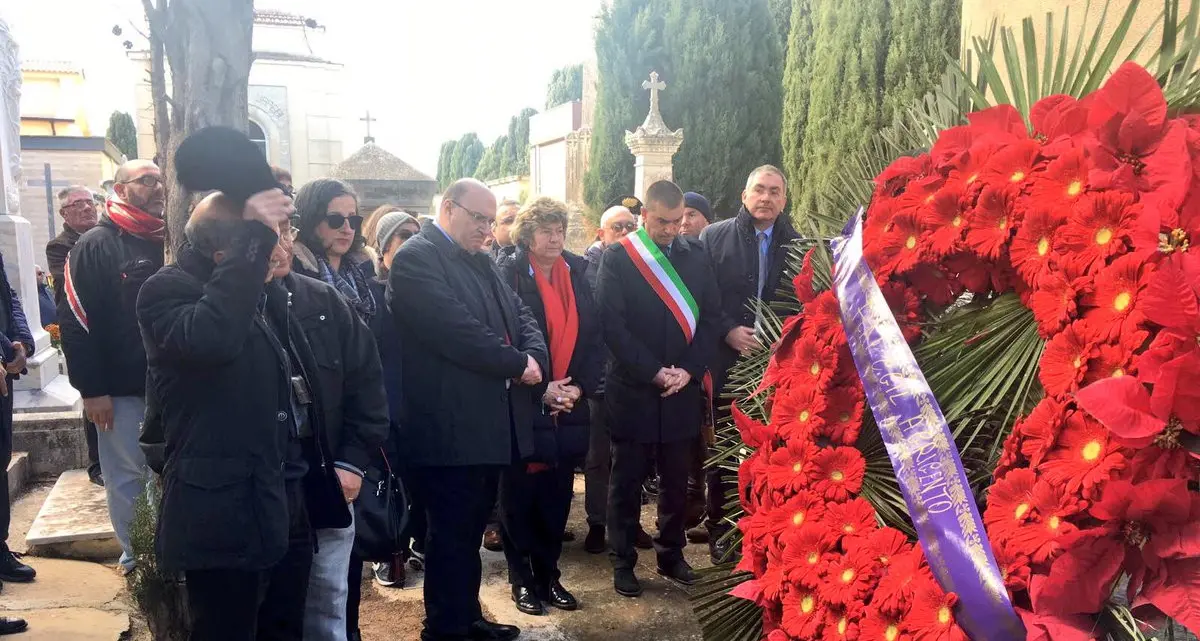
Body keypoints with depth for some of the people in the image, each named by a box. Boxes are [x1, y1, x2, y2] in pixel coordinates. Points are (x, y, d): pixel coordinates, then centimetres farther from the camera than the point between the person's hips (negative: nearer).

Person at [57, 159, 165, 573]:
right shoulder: (94, 246, -5)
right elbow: (74, 322, -10)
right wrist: (91, 389, -14)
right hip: (120, 388, -4)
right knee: (126, 476, 5)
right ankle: (135, 558, 19)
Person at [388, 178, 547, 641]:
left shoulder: (481, 261, 17)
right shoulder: (417, 257, -12)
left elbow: (521, 315, 12)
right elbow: (457, 330, -22)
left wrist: (534, 357, -8)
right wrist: (516, 363, -14)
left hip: (491, 425, 9)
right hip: (449, 430, -9)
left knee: (470, 532, 19)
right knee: (451, 536, 3)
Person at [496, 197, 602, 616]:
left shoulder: (578, 274, 9)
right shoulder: (508, 275, -6)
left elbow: (594, 338, 8)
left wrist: (579, 387, -5)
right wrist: (540, 389, -15)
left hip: (570, 408, 5)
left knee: (557, 497, 11)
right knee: (520, 497, 6)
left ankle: (548, 574, 25)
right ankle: (522, 579, 20)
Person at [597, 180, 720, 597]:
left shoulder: (696, 256, 6)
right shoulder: (617, 258, -4)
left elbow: (711, 317, 5)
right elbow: (612, 324, -10)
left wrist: (689, 369, -7)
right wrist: (654, 372, -13)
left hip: (683, 388, 3)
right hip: (633, 388, -3)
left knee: (677, 480, 13)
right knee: (627, 481, 8)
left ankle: (671, 555, 29)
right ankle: (623, 562, 21)